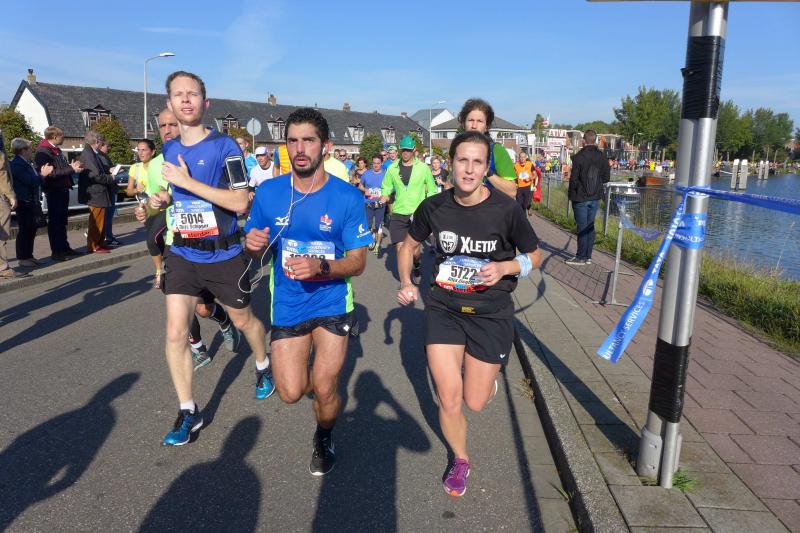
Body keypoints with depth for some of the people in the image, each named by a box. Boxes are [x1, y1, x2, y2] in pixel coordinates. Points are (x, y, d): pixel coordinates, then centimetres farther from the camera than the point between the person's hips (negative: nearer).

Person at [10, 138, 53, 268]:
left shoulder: (26, 163, 14)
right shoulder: (16, 164, -15)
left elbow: (35, 180, 18)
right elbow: (30, 181, -23)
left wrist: (43, 174, 6)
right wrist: (42, 174, -13)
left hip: (32, 202, 9)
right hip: (24, 203, -9)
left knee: (31, 229, 14)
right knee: (24, 230, -2)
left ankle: (29, 255, 24)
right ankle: (22, 258, 6)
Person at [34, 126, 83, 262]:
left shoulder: (56, 150, 14)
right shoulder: (43, 152, -14)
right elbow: (51, 173, -23)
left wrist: (71, 167, 6)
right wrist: (71, 169, -21)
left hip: (63, 189, 9)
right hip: (54, 191, -9)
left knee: (62, 220, 15)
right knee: (54, 221, -3)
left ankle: (64, 248, 23)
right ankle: (56, 251, 3)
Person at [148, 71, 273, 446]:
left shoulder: (225, 147, -13)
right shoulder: (169, 150, 6)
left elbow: (240, 203, -22)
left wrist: (187, 181, -24)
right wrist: (163, 199, 2)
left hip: (224, 256, -4)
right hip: (182, 254, 4)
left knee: (243, 320, 16)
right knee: (176, 331, -4)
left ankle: (263, 367, 47)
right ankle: (188, 412, 11)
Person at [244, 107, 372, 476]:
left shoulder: (348, 197, -12)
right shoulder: (268, 192, -5)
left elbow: (357, 262, -10)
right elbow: (254, 253, 6)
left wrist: (320, 267, -29)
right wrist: (253, 245, -18)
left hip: (332, 303, -2)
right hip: (287, 304, 2)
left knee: (324, 390, -4)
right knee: (291, 393, 0)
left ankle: (324, 439, 32)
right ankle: (327, 373, 38)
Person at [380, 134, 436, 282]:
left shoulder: (423, 168, 1)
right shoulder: (392, 168, 5)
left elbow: (432, 190, 8)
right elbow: (386, 187, 16)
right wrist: (384, 196, -6)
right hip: (398, 214, 2)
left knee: (414, 250, -9)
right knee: (400, 248, 0)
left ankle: (417, 265, 26)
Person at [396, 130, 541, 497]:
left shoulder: (506, 210, -15)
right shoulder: (434, 207, -8)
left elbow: (534, 256, -1)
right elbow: (408, 245, 10)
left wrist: (504, 267, -20)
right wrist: (406, 282, -5)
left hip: (491, 313, -1)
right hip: (443, 308, 2)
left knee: (475, 403, 6)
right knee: (449, 400, 0)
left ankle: (487, 378, 46)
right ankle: (460, 460, 32)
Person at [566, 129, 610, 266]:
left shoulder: (578, 157, -16)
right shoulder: (602, 157, -1)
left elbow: (574, 179, -14)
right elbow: (606, 177, 4)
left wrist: (570, 193, 0)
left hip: (580, 198, -5)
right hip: (595, 198, 5)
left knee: (582, 227, 1)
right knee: (590, 226, 13)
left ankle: (581, 257, 7)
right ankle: (588, 256, 19)